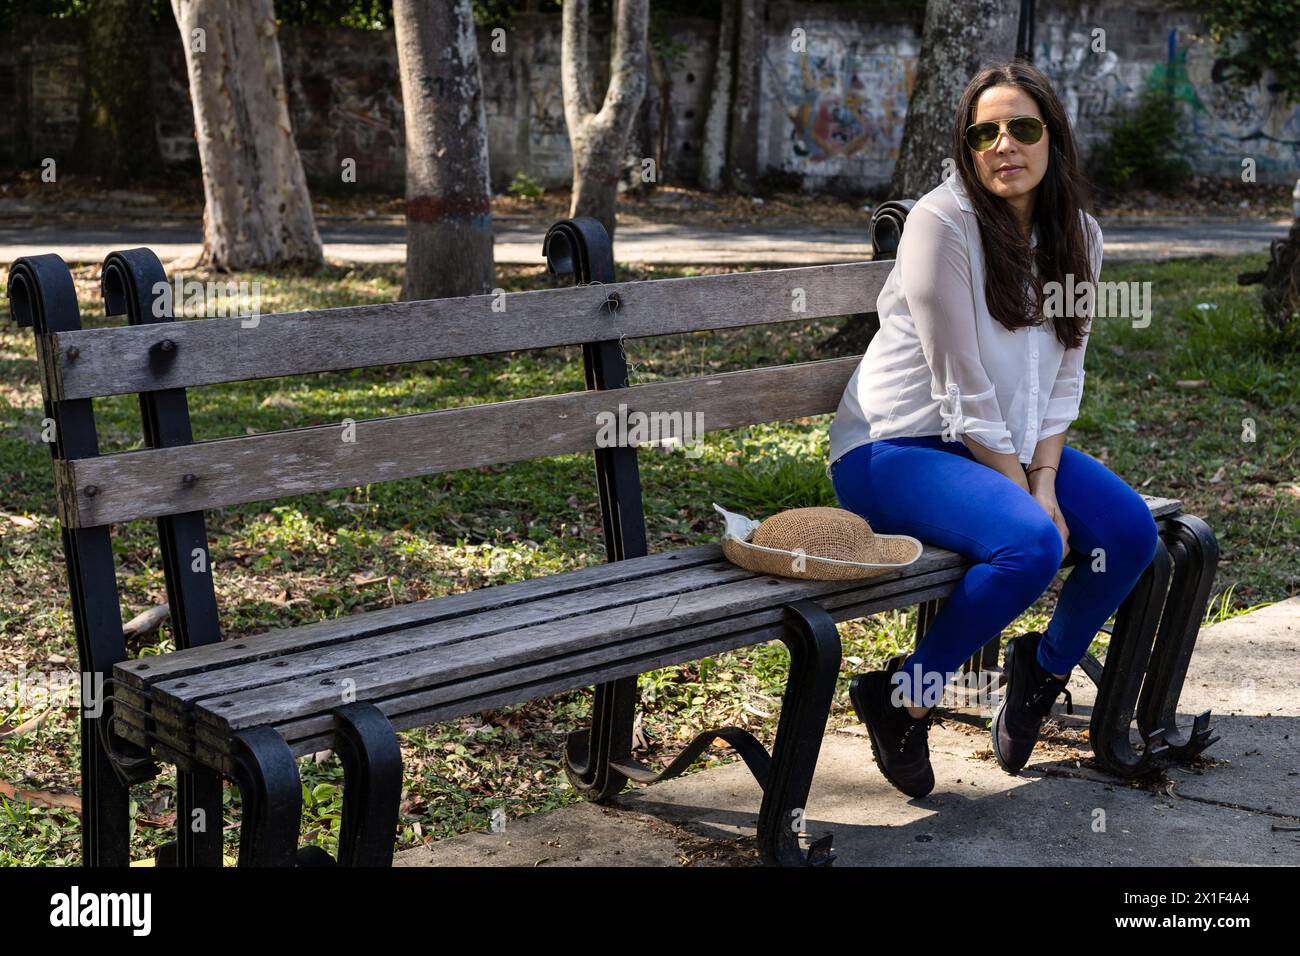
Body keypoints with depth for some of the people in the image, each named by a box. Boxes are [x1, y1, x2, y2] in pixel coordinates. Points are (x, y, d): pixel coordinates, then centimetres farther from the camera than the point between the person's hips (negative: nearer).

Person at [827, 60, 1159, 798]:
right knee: (1032, 543, -30)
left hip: (1012, 445, 7)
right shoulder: (942, 222, -17)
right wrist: (1024, 494, -16)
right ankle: (904, 697, -11)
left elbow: (1063, 377, 6)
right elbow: (965, 390, -18)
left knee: (1132, 529, -11)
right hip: (897, 447, -7)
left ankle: (1046, 666, 16)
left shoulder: (1077, 235, 5)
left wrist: (1045, 481, -9)